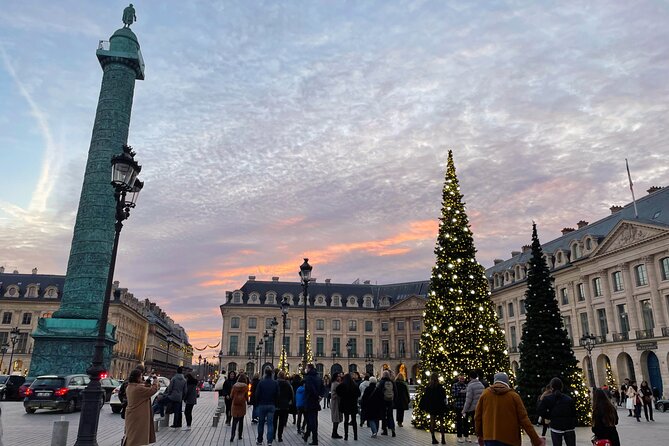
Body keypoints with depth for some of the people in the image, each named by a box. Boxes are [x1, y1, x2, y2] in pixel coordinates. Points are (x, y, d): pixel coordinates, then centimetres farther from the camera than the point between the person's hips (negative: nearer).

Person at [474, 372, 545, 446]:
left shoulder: (485, 394, 1)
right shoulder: (514, 396, -3)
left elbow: (477, 416, 6)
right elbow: (524, 419, -4)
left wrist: (480, 435, 21)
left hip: (489, 438, 2)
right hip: (509, 439, -1)